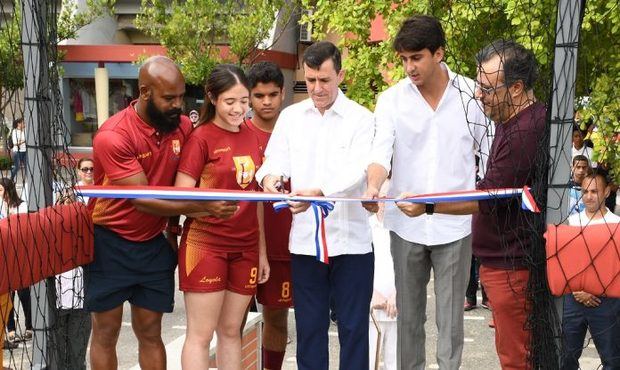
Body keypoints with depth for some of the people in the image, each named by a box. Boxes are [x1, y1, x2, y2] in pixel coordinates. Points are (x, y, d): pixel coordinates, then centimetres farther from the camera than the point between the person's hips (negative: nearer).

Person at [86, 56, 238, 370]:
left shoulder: (183, 126, -6)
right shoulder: (113, 136, -23)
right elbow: (143, 200, -25)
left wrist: (174, 226, 4)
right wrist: (205, 207, -29)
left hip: (155, 243, 4)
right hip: (110, 242, -4)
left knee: (150, 333, 9)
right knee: (105, 333, 6)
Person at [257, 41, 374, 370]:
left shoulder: (360, 118, -3)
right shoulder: (290, 117, 9)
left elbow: (356, 171, -16)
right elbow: (276, 159, 0)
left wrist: (318, 192, -34)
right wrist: (269, 176, -25)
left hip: (351, 239, -3)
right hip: (305, 238, 3)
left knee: (353, 327, 5)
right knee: (309, 327, 12)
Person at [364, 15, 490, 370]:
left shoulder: (471, 94, -2)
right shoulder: (391, 99, -2)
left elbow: (490, 154, 5)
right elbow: (381, 152, -10)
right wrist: (373, 188, -31)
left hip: (456, 223, -1)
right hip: (406, 223, 1)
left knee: (451, 313, 5)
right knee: (408, 312, 12)